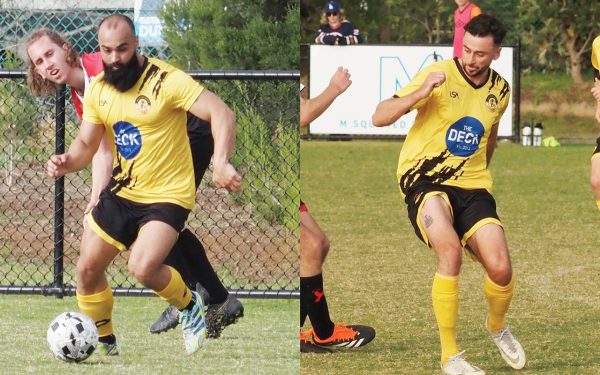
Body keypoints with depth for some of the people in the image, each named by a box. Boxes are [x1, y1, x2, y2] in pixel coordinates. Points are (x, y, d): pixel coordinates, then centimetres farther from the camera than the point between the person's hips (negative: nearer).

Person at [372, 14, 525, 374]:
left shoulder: (500, 90, 5)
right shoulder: (440, 76, -12)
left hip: (472, 185, 4)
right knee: (450, 251, -31)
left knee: (501, 270, -13)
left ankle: (497, 326, 24)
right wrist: (420, 93, -30)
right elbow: (380, 117, -17)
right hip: (426, 181, -4)